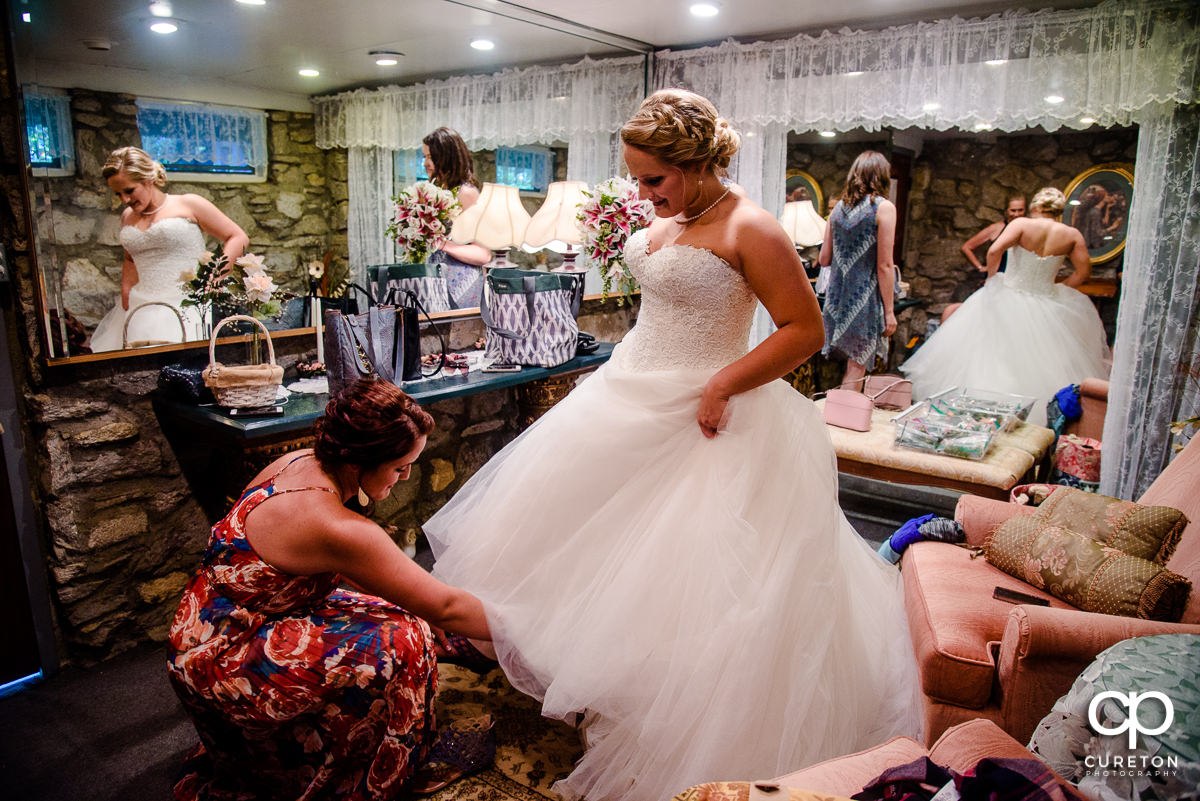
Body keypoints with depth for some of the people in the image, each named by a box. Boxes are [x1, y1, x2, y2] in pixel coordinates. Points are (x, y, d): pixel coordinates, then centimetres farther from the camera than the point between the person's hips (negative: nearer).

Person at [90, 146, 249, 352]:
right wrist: (125, 301, 18)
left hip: (187, 309, -5)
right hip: (142, 310, 5)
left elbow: (238, 238, 1)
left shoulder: (189, 205, 2)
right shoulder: (128, 217, 20)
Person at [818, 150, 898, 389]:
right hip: (864, 297, -6)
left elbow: (824, 259, 12)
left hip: (837, 294, 6)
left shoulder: (839, 206, 9)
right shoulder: (883, 207, -8)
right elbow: (884, 266, -11)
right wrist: (889, 311, -6)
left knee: (852, 363, 15)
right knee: (857, 367, 2)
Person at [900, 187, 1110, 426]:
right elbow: (1083, 272, 0)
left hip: (1006, 299, -2)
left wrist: (991, 276, -5)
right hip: (1044, 307, 3)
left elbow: (994, 250, -22)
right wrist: (1057, 290, 14)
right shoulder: (1072, 235, -2)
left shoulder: (1022, 224, -9)